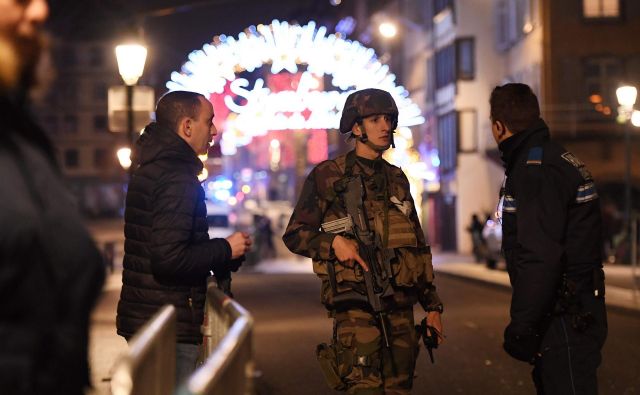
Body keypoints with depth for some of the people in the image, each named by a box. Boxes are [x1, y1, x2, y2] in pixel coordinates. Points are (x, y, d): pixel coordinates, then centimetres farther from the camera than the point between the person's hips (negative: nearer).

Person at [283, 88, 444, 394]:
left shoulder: (397, 179, 17)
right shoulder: (328, 176, 1)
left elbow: (419, 247, 21)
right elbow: (294, 235, 0)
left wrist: (432, 305, 18)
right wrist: (333, 242, -19)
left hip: (399, 307, 6)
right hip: (355, 306, -5)